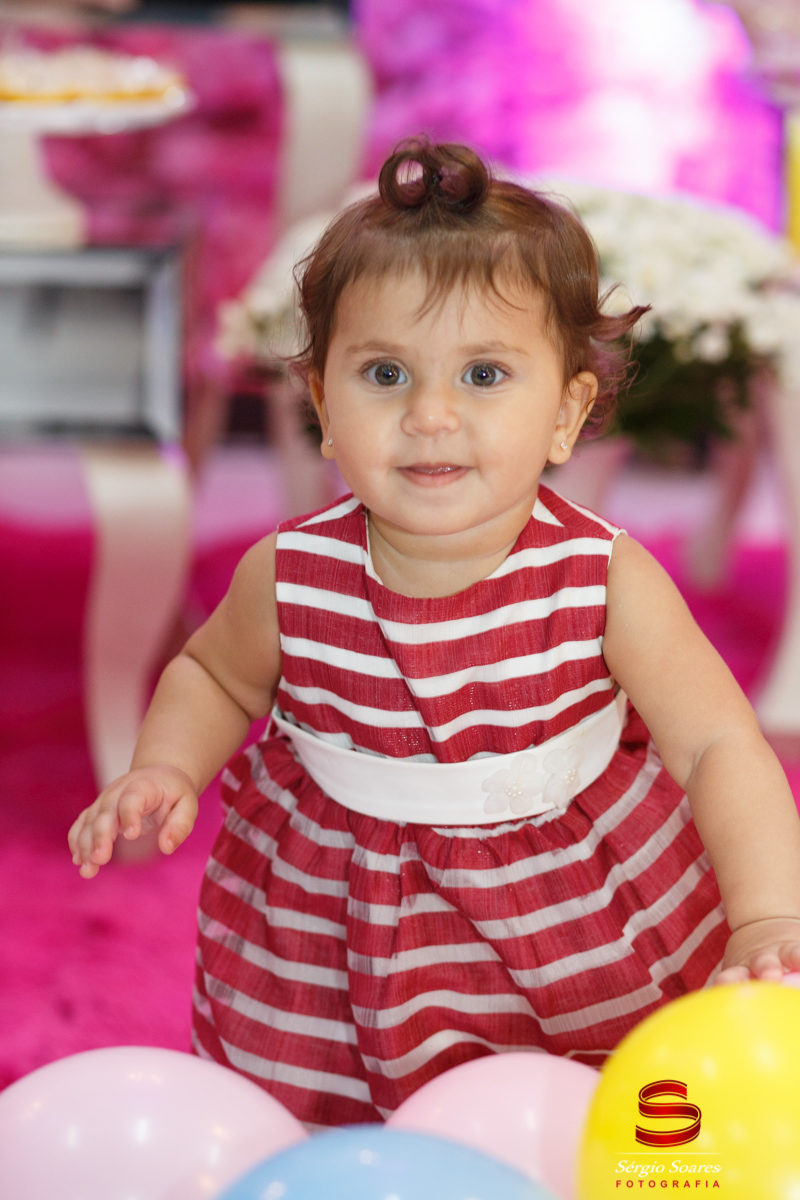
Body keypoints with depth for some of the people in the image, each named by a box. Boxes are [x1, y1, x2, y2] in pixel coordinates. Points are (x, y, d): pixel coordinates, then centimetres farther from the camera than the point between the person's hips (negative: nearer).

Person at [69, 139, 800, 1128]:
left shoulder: (605, 581, -21)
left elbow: (720, 749, -18)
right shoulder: (288, 578, -17)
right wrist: (166, 771, -13)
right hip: (343, 910, 1)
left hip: (581, 893, -1)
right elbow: (214, 675, 6)